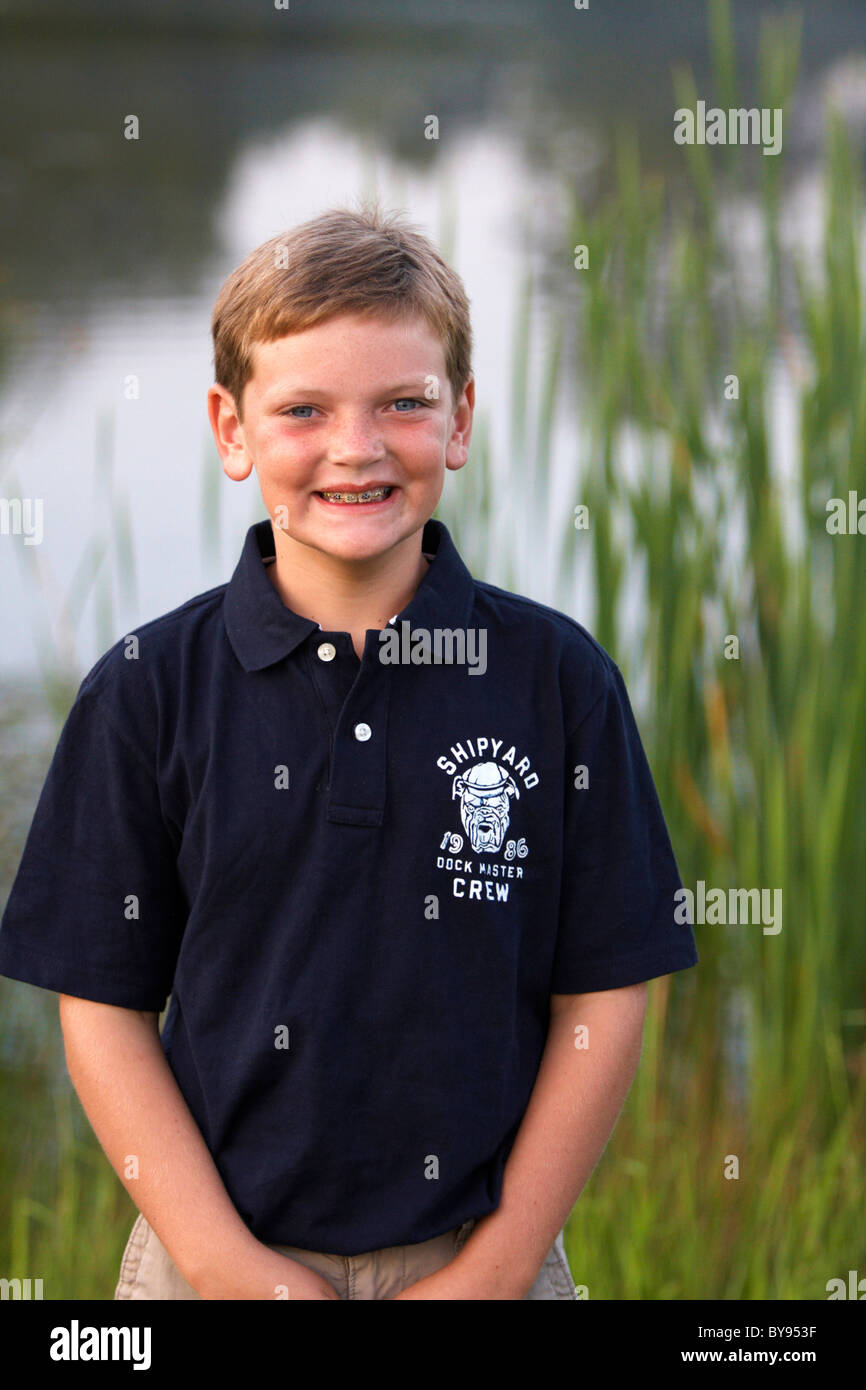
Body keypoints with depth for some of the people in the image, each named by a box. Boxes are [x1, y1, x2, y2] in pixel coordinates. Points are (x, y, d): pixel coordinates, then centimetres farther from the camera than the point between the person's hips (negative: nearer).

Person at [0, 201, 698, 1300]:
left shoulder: (559, 676, -3)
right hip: (220, 1258, 0)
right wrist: (226, 1261, -11)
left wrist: (499, 1262, -8)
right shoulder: (145, 689, -4)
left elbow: (603, 997, -2)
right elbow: (105, 1011, -3)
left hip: (482, 1255, 0)